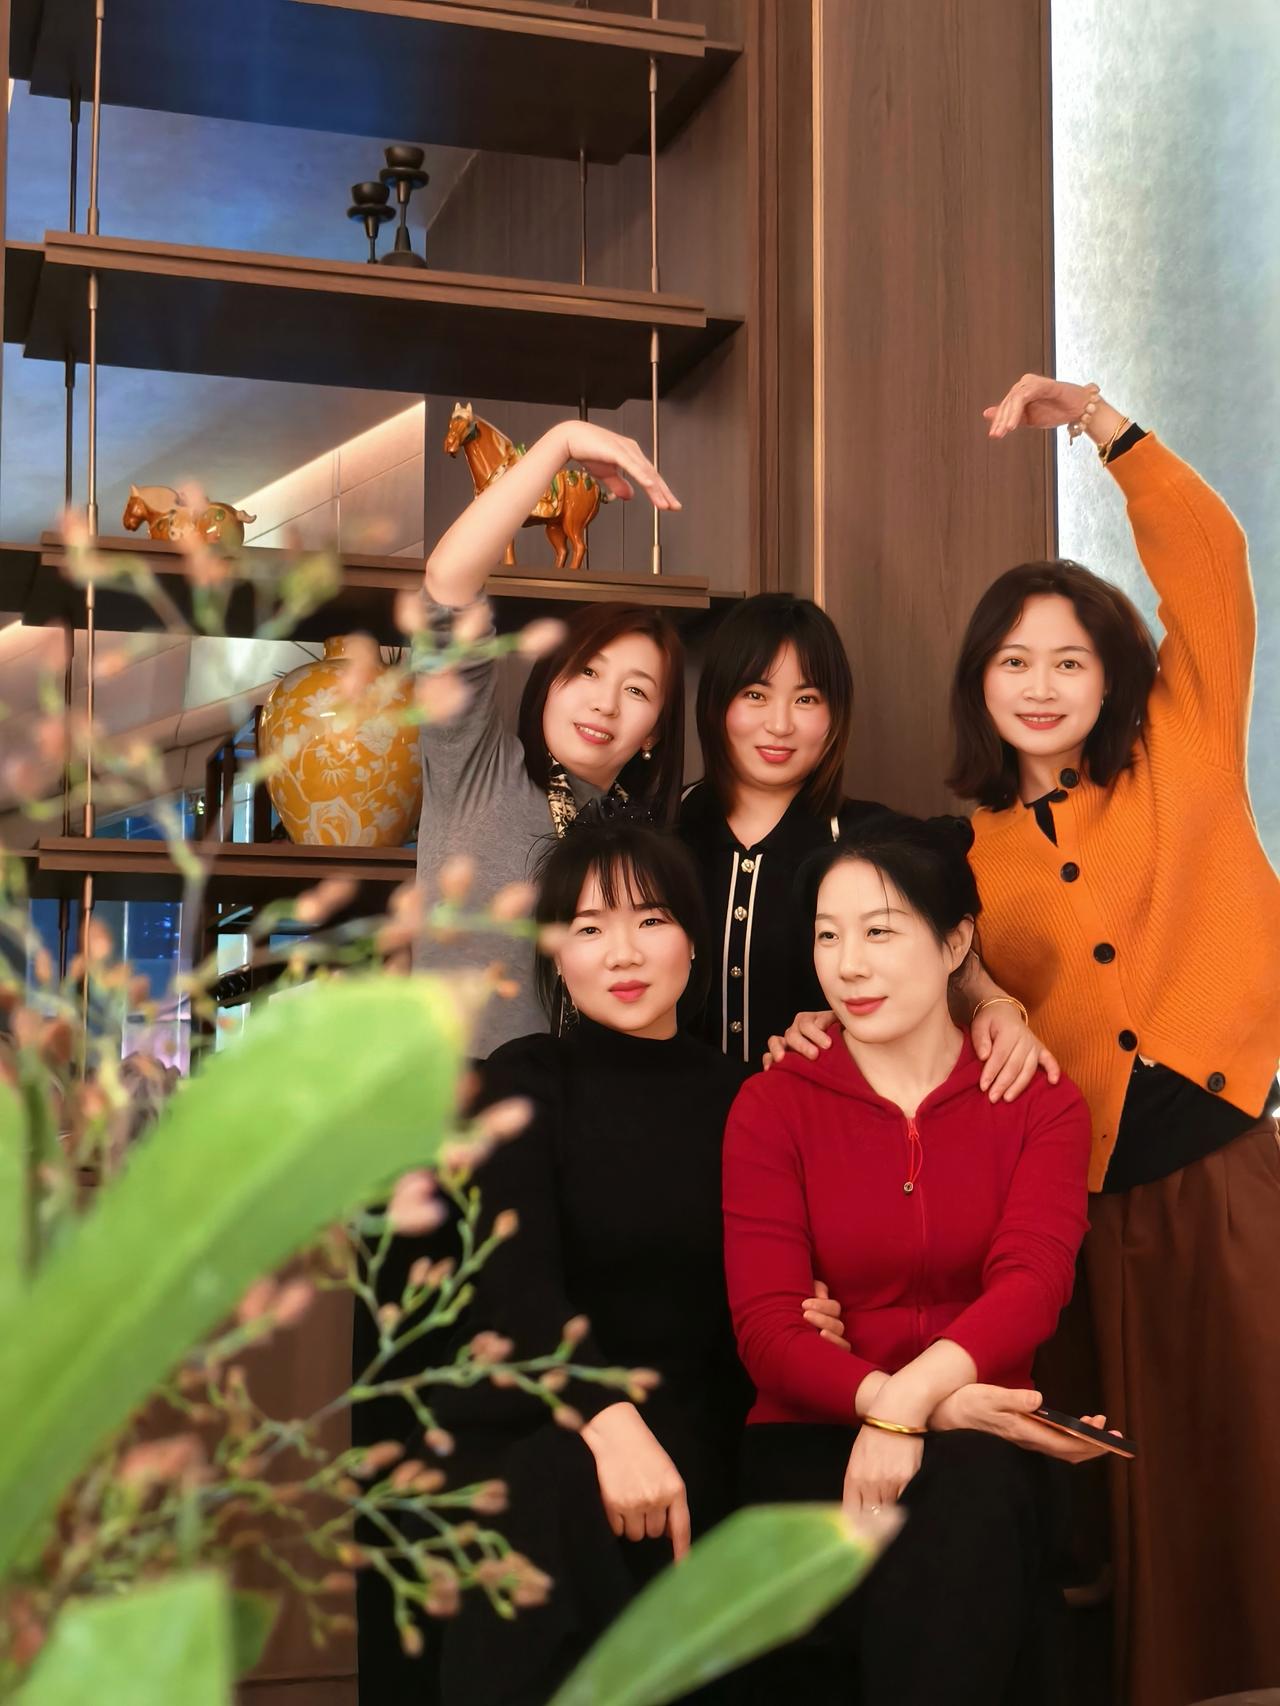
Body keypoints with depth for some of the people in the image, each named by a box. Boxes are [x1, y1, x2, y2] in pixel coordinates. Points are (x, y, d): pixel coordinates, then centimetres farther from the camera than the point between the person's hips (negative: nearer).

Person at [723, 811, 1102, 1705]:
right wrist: (912, 1402, -23)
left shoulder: (1042, 1105, 7)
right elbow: (766, 1328, -6)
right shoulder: (772, 1106, 4)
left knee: (969, 1498, -34)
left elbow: (1033, 1281, -10)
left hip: (974, 1445, 1)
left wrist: (911, 1397, -29)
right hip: (814, 1440, 0)